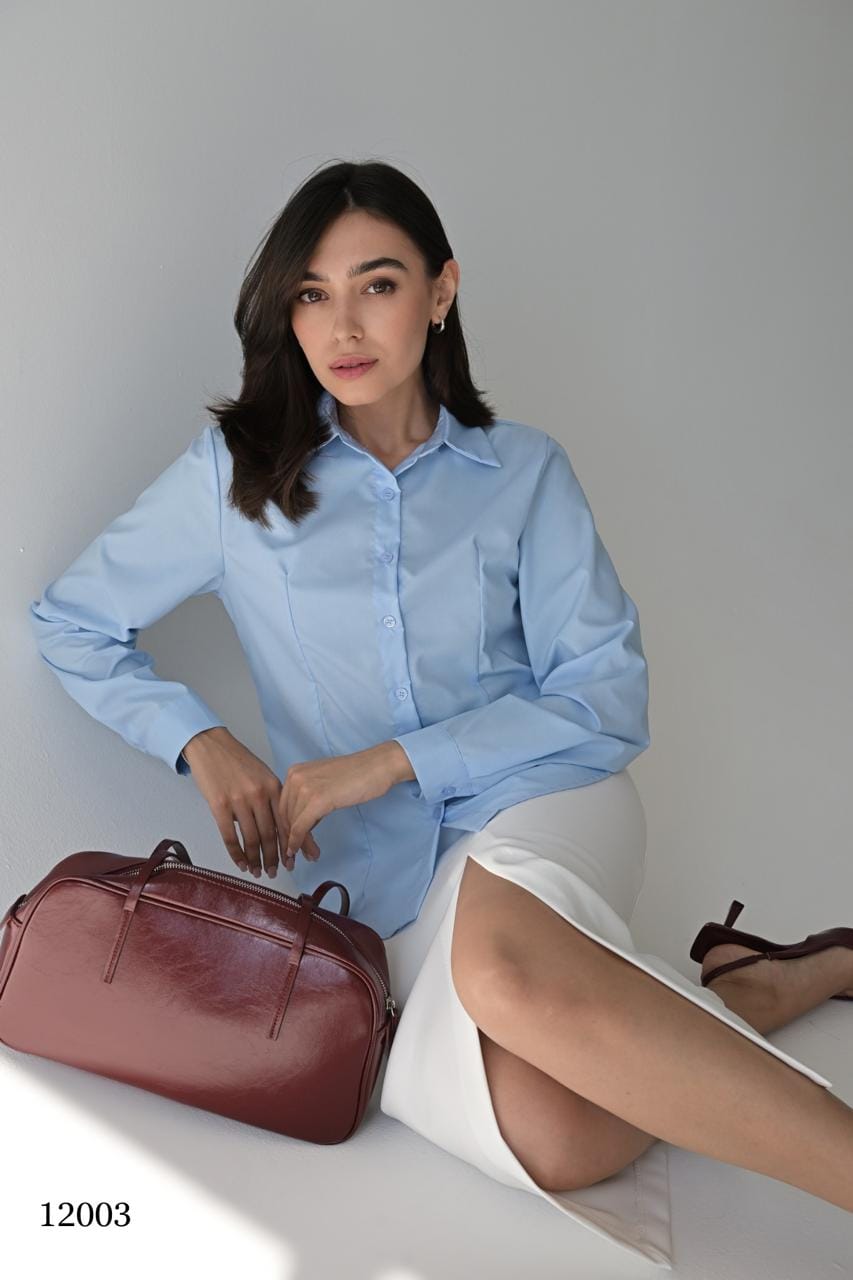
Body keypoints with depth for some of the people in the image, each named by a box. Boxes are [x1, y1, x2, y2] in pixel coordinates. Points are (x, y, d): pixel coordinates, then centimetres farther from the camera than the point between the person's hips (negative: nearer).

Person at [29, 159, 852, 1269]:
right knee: (549, 1136, -28)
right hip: (383, 881, 1)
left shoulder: (523, 471, 5)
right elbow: (71, 624, 13)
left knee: (499, 961, -39)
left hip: (539, 807, -1)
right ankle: (753, 993, -4)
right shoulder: (237, 474, 5)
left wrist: (394, 759, -10)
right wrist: (202, 741, -4)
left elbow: (610, 697, 0)